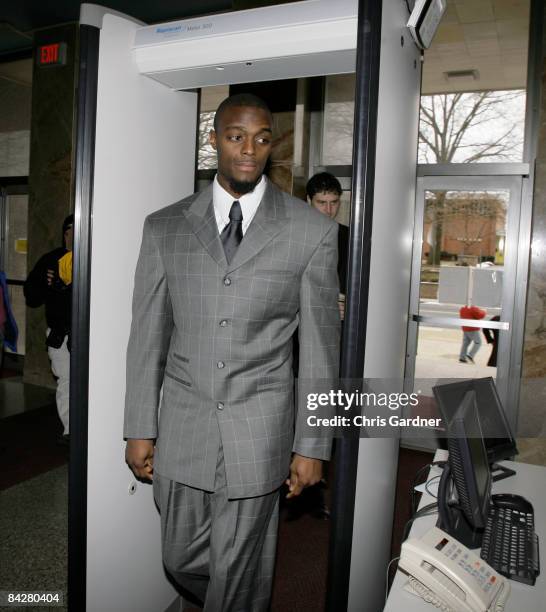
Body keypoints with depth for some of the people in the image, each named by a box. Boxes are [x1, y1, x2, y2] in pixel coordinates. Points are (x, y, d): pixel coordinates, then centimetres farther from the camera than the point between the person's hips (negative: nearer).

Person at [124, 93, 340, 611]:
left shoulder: (312, 231, -4)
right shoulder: (164, 227, 3)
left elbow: (320, 345, -2)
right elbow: (147, 335, 5)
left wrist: (312, 446, -2)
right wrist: (139, 429, 4)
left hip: (259, 435, -2)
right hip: (181, 430, 3)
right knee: (182, 562, 19)